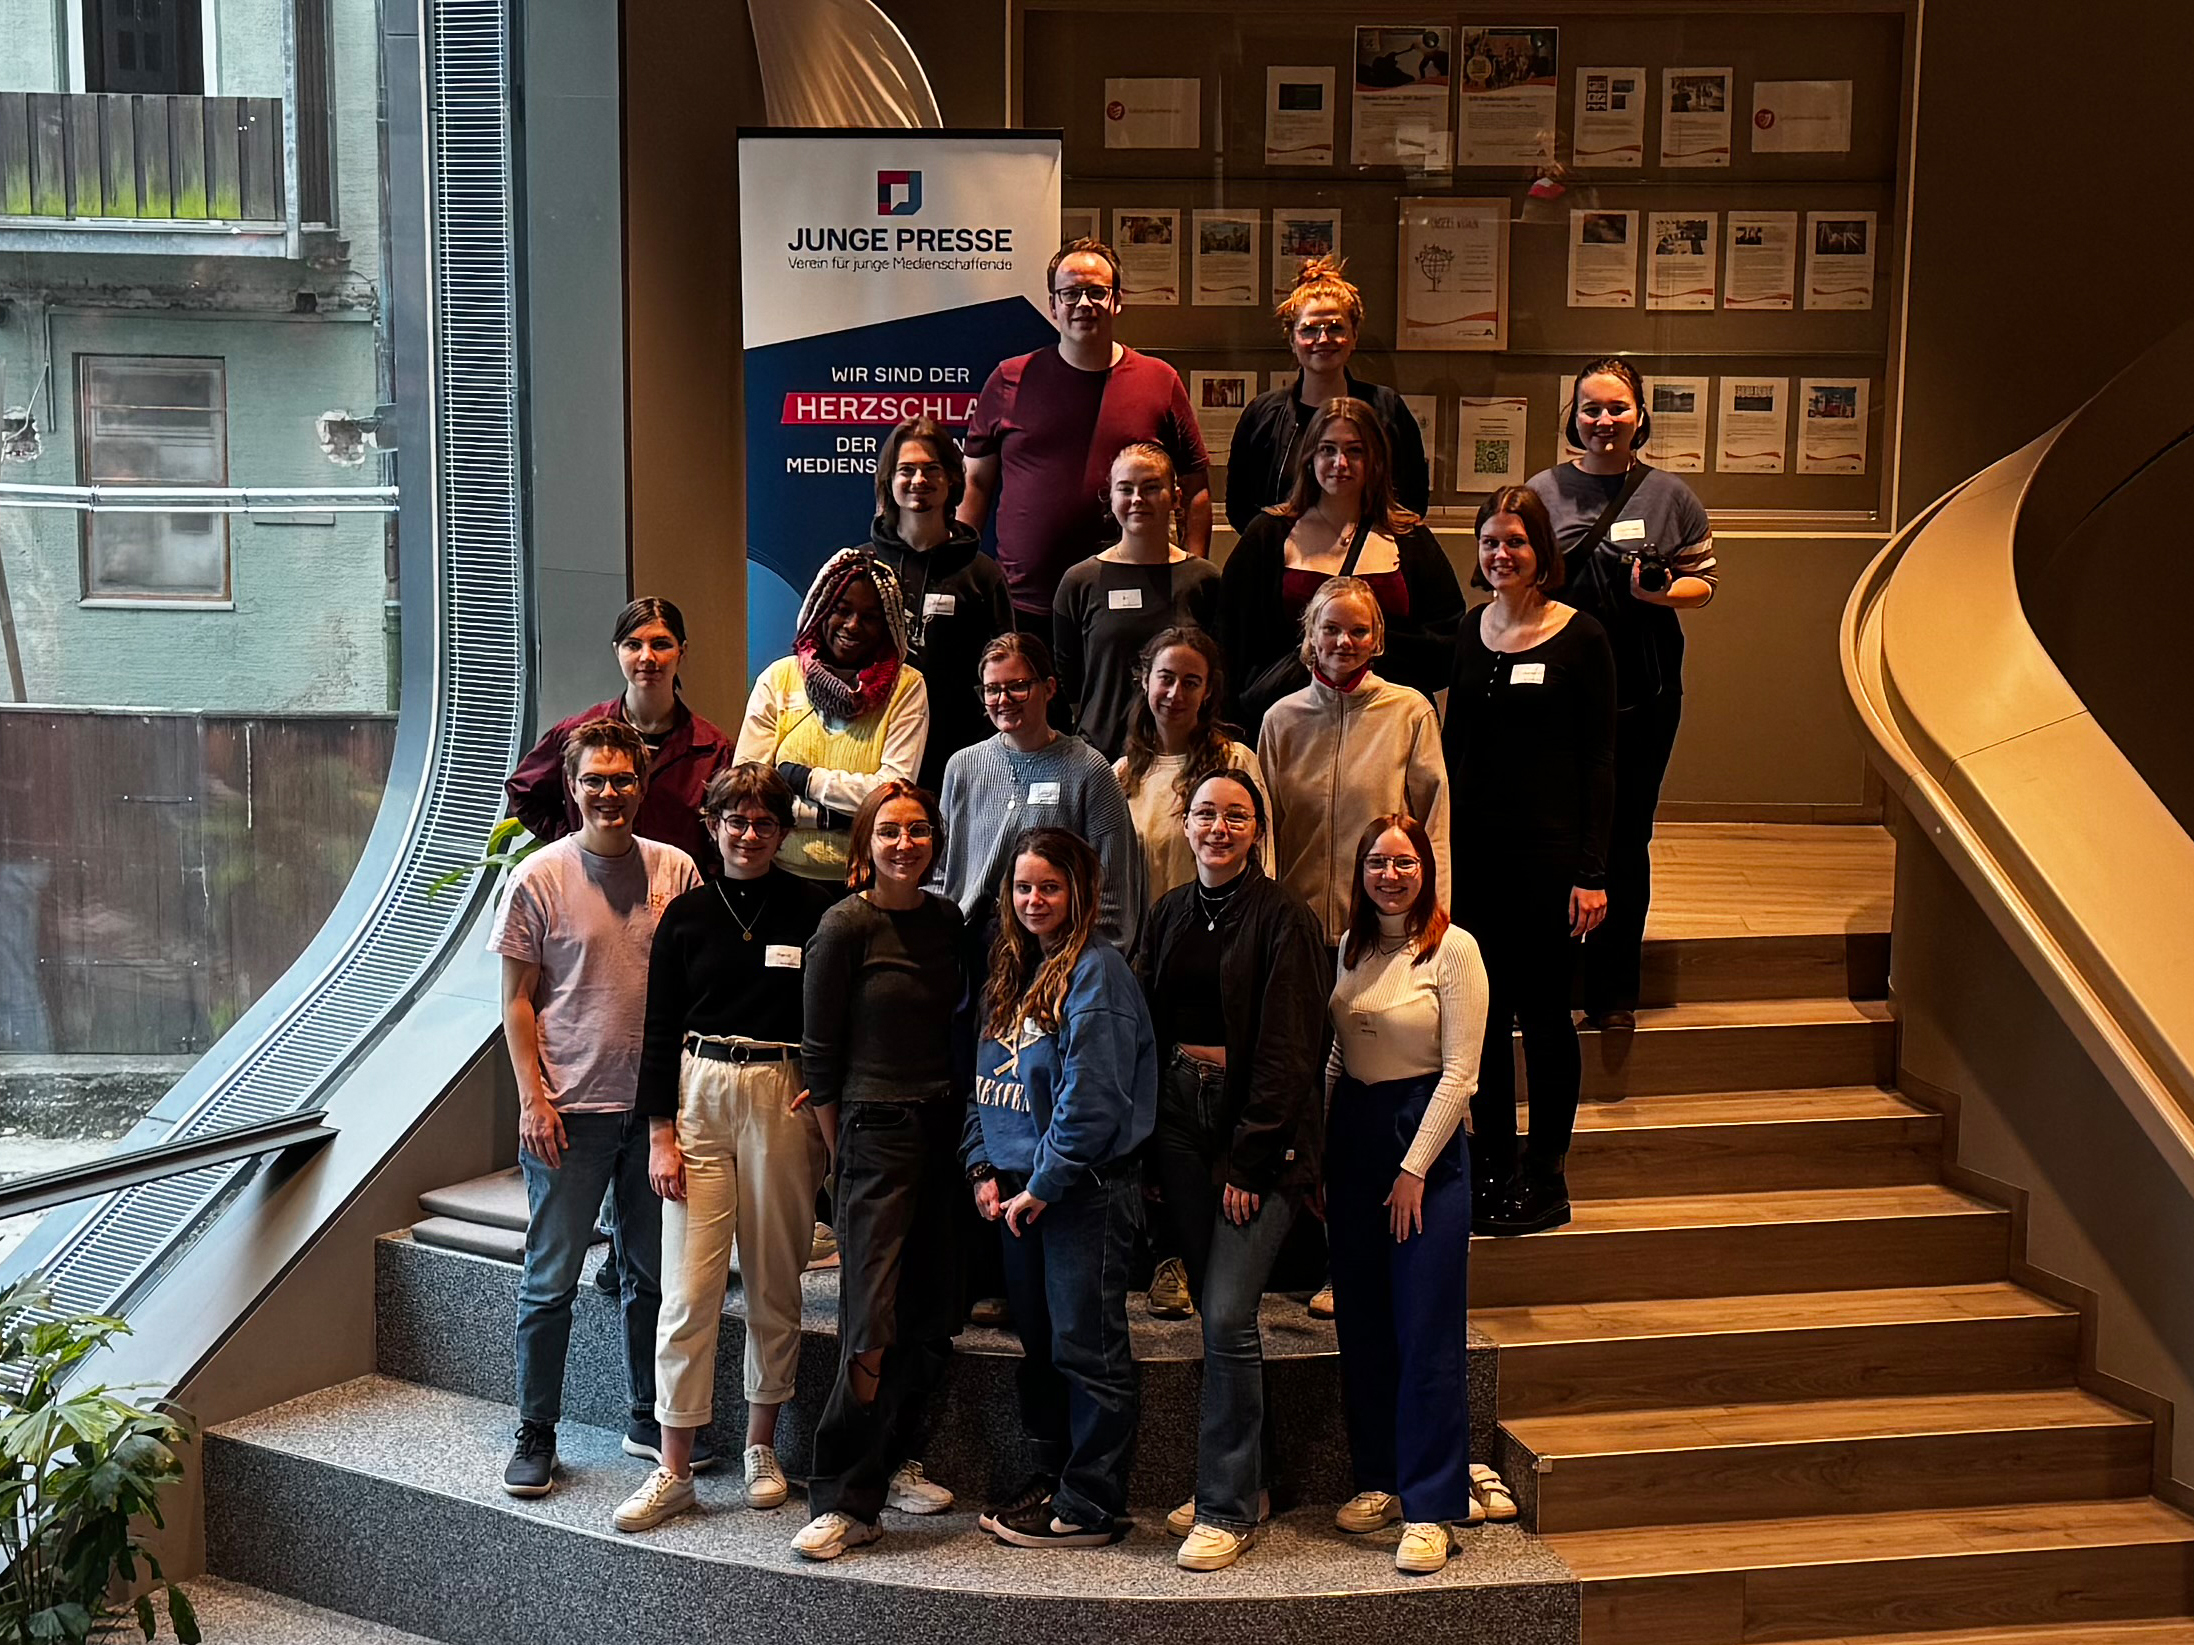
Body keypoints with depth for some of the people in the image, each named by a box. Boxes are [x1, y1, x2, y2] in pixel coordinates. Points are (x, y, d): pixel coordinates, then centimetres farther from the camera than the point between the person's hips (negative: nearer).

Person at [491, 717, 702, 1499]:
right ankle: (535, 1434, 18)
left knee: (653, 1273, 13)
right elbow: (517, 1000, -2)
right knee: (551, 1280, 5)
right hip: (569, 1110, -3)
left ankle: (651, 1420, 28)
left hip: (657, 1106, 3)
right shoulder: (540, 877, -5)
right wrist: (533, 1099, -9)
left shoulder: (677, 871, 2)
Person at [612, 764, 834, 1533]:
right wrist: (660, 1133, 0)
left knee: (774, 1282, 8)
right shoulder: (687, 914, 5)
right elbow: (660, 1029, 6)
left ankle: (761, 1446, 25)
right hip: (699, 1096, 1)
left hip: (784, 1096, -1)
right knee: (688, 1289, -1)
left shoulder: (813, 910, 0)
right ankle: (674, 1469, 7)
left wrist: (828, 1124, -2)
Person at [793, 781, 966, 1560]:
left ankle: (890, 1461, 27)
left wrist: (962, 1132, 13)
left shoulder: (946, 919, 8)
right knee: (873, 1324, -8)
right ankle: (845, 1502, 1)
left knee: (933, 1317, 10)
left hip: (942, 1129, 6)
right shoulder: (847, 926, -9)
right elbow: (819, 1050, -5)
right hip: (875, 1130, -6)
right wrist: (841, 1151, -3)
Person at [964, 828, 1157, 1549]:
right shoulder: (1010, 974, 13)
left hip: (1086, 1191, -8)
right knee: (1038, 1346, 16)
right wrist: (983, 1168, 4)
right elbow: (984, 1079, 16)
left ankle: (1091, 1506, 8)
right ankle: (1051, 1479, 29)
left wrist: (1042, 1187, -15)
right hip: (1019, 1192, 8)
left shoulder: (1096, 974, -13)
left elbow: (1091, 1099, -19)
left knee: (1087, 1348, -1)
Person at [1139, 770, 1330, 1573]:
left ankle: (1228, 1507, 2)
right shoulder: (1171, 912, 11)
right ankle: (1242, 1483, 22)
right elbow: (1148, 1022, 12)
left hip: (1258, 1129, -5)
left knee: (1227, 1316, -9)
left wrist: (1248, 1158, -14)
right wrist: (1151, 1133, 4)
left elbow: (1287, 1048, -11)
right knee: (1214, 1310, 9)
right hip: (1180, 1121, 5)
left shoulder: (1282, 916, -7)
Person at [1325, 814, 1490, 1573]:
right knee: (1361, 1326, 10)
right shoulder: (1349, 950, 9)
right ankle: (1379, 1479, 23)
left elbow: (1459, 1074, -10)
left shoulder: (1453, 949, -9)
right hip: (1352, 1135, 6)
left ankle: (1431, 1509, 2)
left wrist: (1414, 1169, -12)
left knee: (1427, 1332, -4)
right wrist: (1318, 1153, 7)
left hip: (1426, 1139, -6)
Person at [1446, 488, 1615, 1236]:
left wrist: (1592, 872, -11)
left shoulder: (1581, 638, -5)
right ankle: (1494, 1168, 21)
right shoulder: (1470, 632, 8)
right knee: (1483, 1013, 9)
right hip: (1475, 850, 4)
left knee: (1543, 1013, 3)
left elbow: (1599, 763, -5)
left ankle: (1546, 1179, 15)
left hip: (1548, 852, -4)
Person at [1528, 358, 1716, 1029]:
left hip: (1643, 693, 0)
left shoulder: (1669, 495, 5)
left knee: (1625, 839, 6)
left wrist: (1662, 591, -12)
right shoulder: (1543, 490, 5)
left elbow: (1703, 578, 9)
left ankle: (1614, 990, 17)